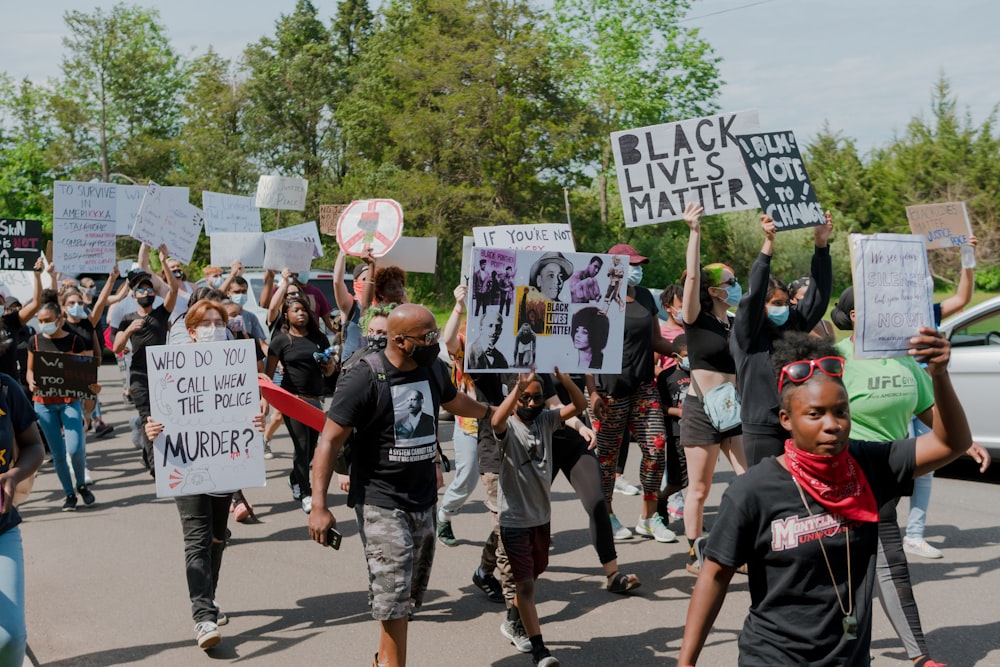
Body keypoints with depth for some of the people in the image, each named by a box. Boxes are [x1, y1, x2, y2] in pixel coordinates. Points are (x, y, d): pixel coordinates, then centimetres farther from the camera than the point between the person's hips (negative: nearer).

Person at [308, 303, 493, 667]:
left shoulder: (432, 368, 3)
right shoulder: (364, 378, -17)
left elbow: (453, 400, 27)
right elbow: (330, 440, -16)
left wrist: (491, 412, 44)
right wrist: (319, 506, -21)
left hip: (423, 499, 7)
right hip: (381, 503, -6)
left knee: (410, 593, 14)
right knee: (395, 594, -10)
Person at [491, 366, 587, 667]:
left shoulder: (546, 419, -2)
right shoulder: (508, 427, -15)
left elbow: (580, 404, -12)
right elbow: (496, 421, -40)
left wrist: (561, 376, -28)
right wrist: (519, 386, -46)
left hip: (542, 515, 6)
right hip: (515, 519, -6)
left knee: (535, 570, 25)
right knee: (525, 583, -6)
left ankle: (515, 614, 51)